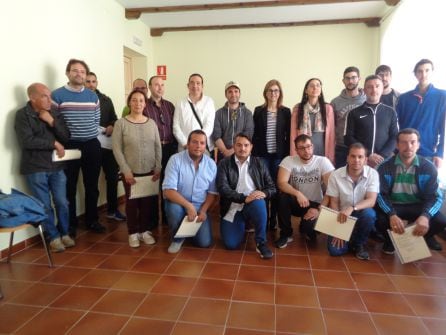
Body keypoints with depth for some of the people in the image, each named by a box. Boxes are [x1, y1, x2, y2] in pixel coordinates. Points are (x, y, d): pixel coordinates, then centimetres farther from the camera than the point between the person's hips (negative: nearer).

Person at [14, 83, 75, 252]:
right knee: (45, 206, 5)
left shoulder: (55, 113, 7)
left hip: (57, 166, 3)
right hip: (35, 168, -3)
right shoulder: (22, 115, -6)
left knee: (62, 203, 7)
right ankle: (54, 237, 20)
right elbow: (26, 141, -17)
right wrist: (54, 144, -13)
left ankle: (64, 234, 25)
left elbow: (66, 137, 1)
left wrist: (52, 122, -12)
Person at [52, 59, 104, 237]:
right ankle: (70, 224, 18)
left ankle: (92, 220, 26)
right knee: (69, 187, 5)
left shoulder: (93, 96, 11)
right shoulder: (57, 95, -2)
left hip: (92, 145, 4)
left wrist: (90, 135, 4)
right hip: (69, 146, -4)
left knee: (92, 186, 12)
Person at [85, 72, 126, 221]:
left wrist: (112, 126, -5)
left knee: (113, 176, 8)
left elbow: (114, 119, 16)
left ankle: (112, 209, 24)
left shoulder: (106, 100, 14)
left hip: (107, 144, 4)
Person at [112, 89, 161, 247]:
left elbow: (158, 147, 6)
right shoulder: (121, 123, -5)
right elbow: (117, 149, -8)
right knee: (132, 202, 7)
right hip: (130, 172, -2)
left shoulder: (151, 123, 4)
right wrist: (126, 171, -13)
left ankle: (145, 230, 26)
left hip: (149, 171, 2)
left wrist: (158, 167, -2)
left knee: (147, 201, 9)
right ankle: (133, 233, 22)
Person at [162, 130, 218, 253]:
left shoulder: (211, 164, -5)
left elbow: (213, 192, 1)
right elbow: (168, 190, -22)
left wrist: (203, 211, -14)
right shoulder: (175, 160, -15)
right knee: (174, 209, -37)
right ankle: (177, 237, -4)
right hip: (178, 203, -2)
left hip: (200, 207, 2)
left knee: (204, 242, -10)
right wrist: (188, 206, -30)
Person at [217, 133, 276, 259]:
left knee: (259, 203, -35)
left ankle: (261, 243, -18)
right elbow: (223, 188, -13)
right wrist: (244, 198, -25)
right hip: (232, 208, 0)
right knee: (231, 244, -12)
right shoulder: (224, 164, -1)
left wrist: (264, 193, -20)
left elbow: (272, 187, 5)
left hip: (253, 205, 0)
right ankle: (242, 225, 22)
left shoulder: (259, 163, 5)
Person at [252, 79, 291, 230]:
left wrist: (287, 154, -3)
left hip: (279, 154, 0)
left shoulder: (286, 111, 4)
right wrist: (254, 153, -2)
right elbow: (254, 134, 3)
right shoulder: (258, 110, 4)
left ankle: (274, 219, 15)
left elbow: (289, 135, 4)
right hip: (262, 154, 0)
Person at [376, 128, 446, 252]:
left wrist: (425, 216, -34)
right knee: (380, 219, -33)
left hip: (417, 206, 2)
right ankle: (390, 239, 7)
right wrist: (392, 215, -36)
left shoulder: (428, 168, -8)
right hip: (393, 206, -1)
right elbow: (381, 194, -16)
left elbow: (435, 196, -12)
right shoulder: (385, 167, -12)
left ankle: (426, 236, 15)